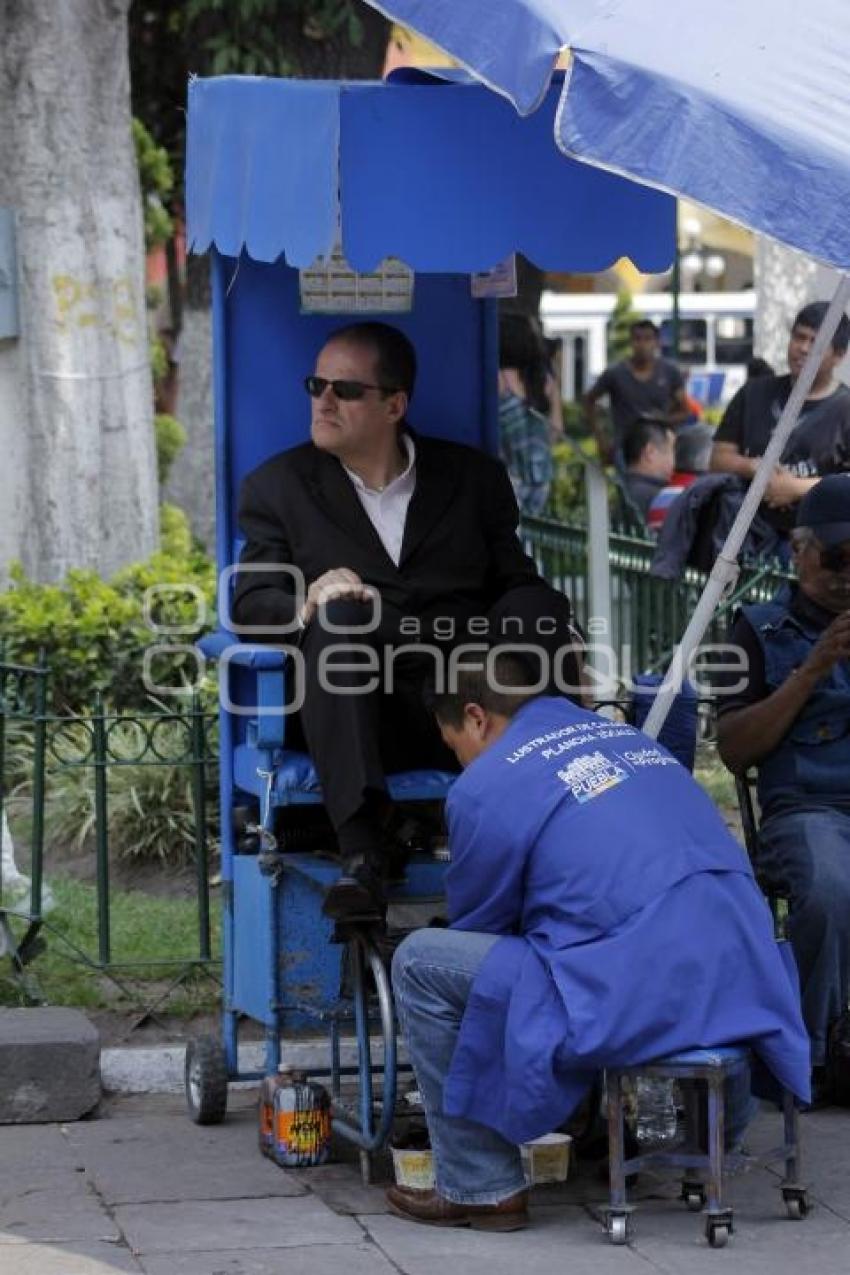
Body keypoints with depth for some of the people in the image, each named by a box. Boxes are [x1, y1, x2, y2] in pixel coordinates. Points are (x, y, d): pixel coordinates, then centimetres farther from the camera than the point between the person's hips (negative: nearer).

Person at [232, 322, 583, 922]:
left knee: (539, 605, -25)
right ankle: (362, 855, -44)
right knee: (339, 616, -31)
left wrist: (559, 643, -9)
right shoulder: (280, 486, 16)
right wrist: (308, 604, -16)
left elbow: (518, 587, 14)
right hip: (365, 714, -1)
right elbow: (251, 603, 7)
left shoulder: (474, 477, 19)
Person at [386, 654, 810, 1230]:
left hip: (641, 1001, -8)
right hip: (745, 989, 8)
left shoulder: (485, 787, 2)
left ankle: (481, 1188, 9)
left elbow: (477, 929, 14)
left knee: (420, 962, 6)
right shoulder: (629, 737, 24)